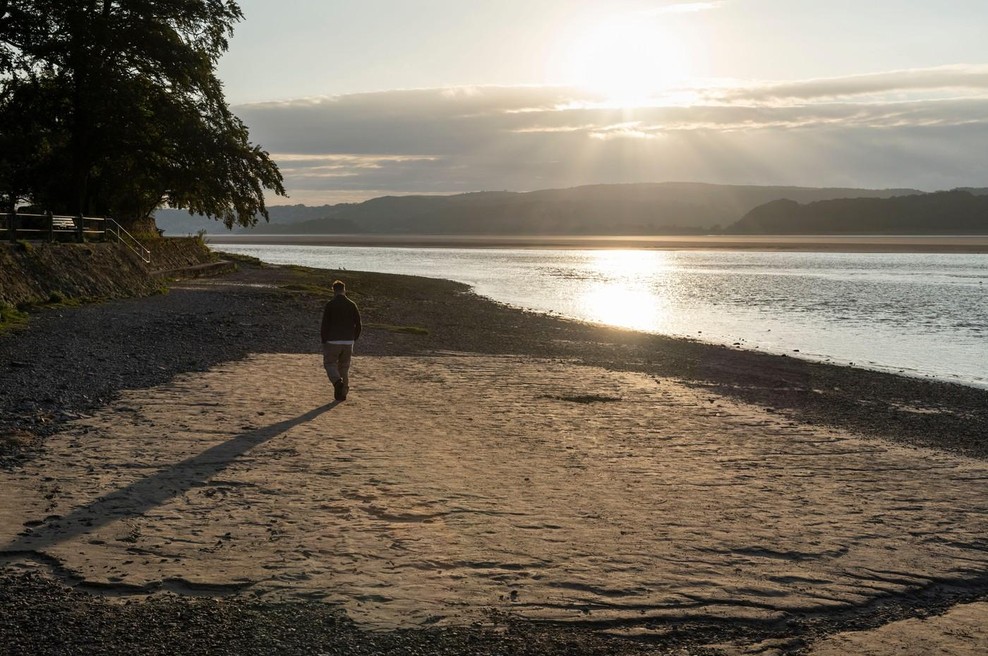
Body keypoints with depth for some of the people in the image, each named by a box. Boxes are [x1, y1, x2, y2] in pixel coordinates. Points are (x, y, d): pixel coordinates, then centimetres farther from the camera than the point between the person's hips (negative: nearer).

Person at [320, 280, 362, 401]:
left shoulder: (330, 305, -7)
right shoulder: (352, 305, 4)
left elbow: (325, 325, -8)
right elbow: (358, 325, 5)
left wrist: (323, 341, 1)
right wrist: (353, 339, 14)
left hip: (333, 341, -4)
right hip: (348, 342, 4)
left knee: (330, 363, 6)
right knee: (344, 367, 12)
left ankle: (337, 381, -22)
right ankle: (343, 393, 11)